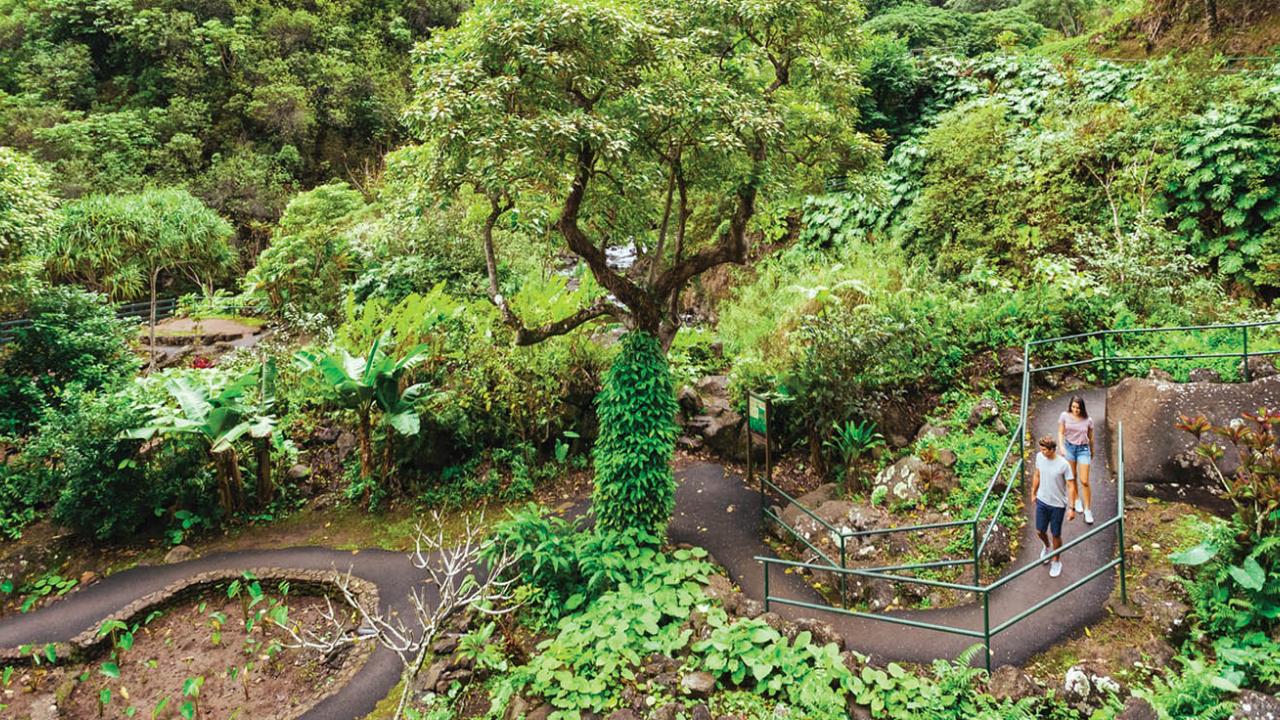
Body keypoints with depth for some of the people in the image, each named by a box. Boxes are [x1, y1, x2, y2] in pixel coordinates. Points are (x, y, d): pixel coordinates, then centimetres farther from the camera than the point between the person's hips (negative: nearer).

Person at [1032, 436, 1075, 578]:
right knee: (1040, 531, 14)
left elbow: (1071, 487, -16)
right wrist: (1033, 493, 16)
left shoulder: (1063, 465, -24)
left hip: (1058, 504, -4)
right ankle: (1047, 547, 48)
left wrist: (1072, 508, -16)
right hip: (1042, 501, 4)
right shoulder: (1039, 457, -9)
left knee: (1056, 534, 10)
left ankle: (1056, 561, 33)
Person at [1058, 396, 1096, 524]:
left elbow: (1090, 438, 6)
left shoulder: (1088, 420, -6)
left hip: (1083, 449, -1)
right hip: (1069, 447, 1)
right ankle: (1077, 500, 38)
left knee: (1084, 481, -6)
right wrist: (1061, 447, -18)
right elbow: (1060, 433, -3)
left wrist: (1092, 453, 17)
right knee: (1072, 478, 14)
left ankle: (1088, 510, 2)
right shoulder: (1064, 416, -7)